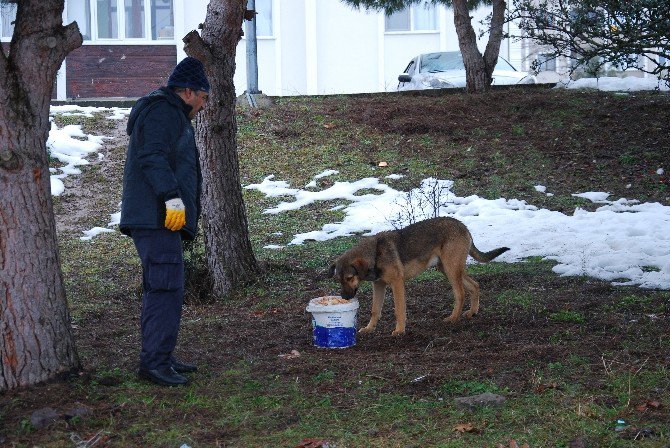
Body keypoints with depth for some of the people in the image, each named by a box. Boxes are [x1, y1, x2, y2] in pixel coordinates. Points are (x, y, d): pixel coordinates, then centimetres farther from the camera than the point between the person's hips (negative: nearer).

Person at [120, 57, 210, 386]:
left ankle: (158, 357, 20)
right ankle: (154, 362, -15)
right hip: (158, 218, -11)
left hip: (155, 219, 11)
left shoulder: (171, 114, 26)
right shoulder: (163, 112, -8)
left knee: (159, 289, 14)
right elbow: (154, 158, -22)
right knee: (166, 288, -14)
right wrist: (172, 197, -28)